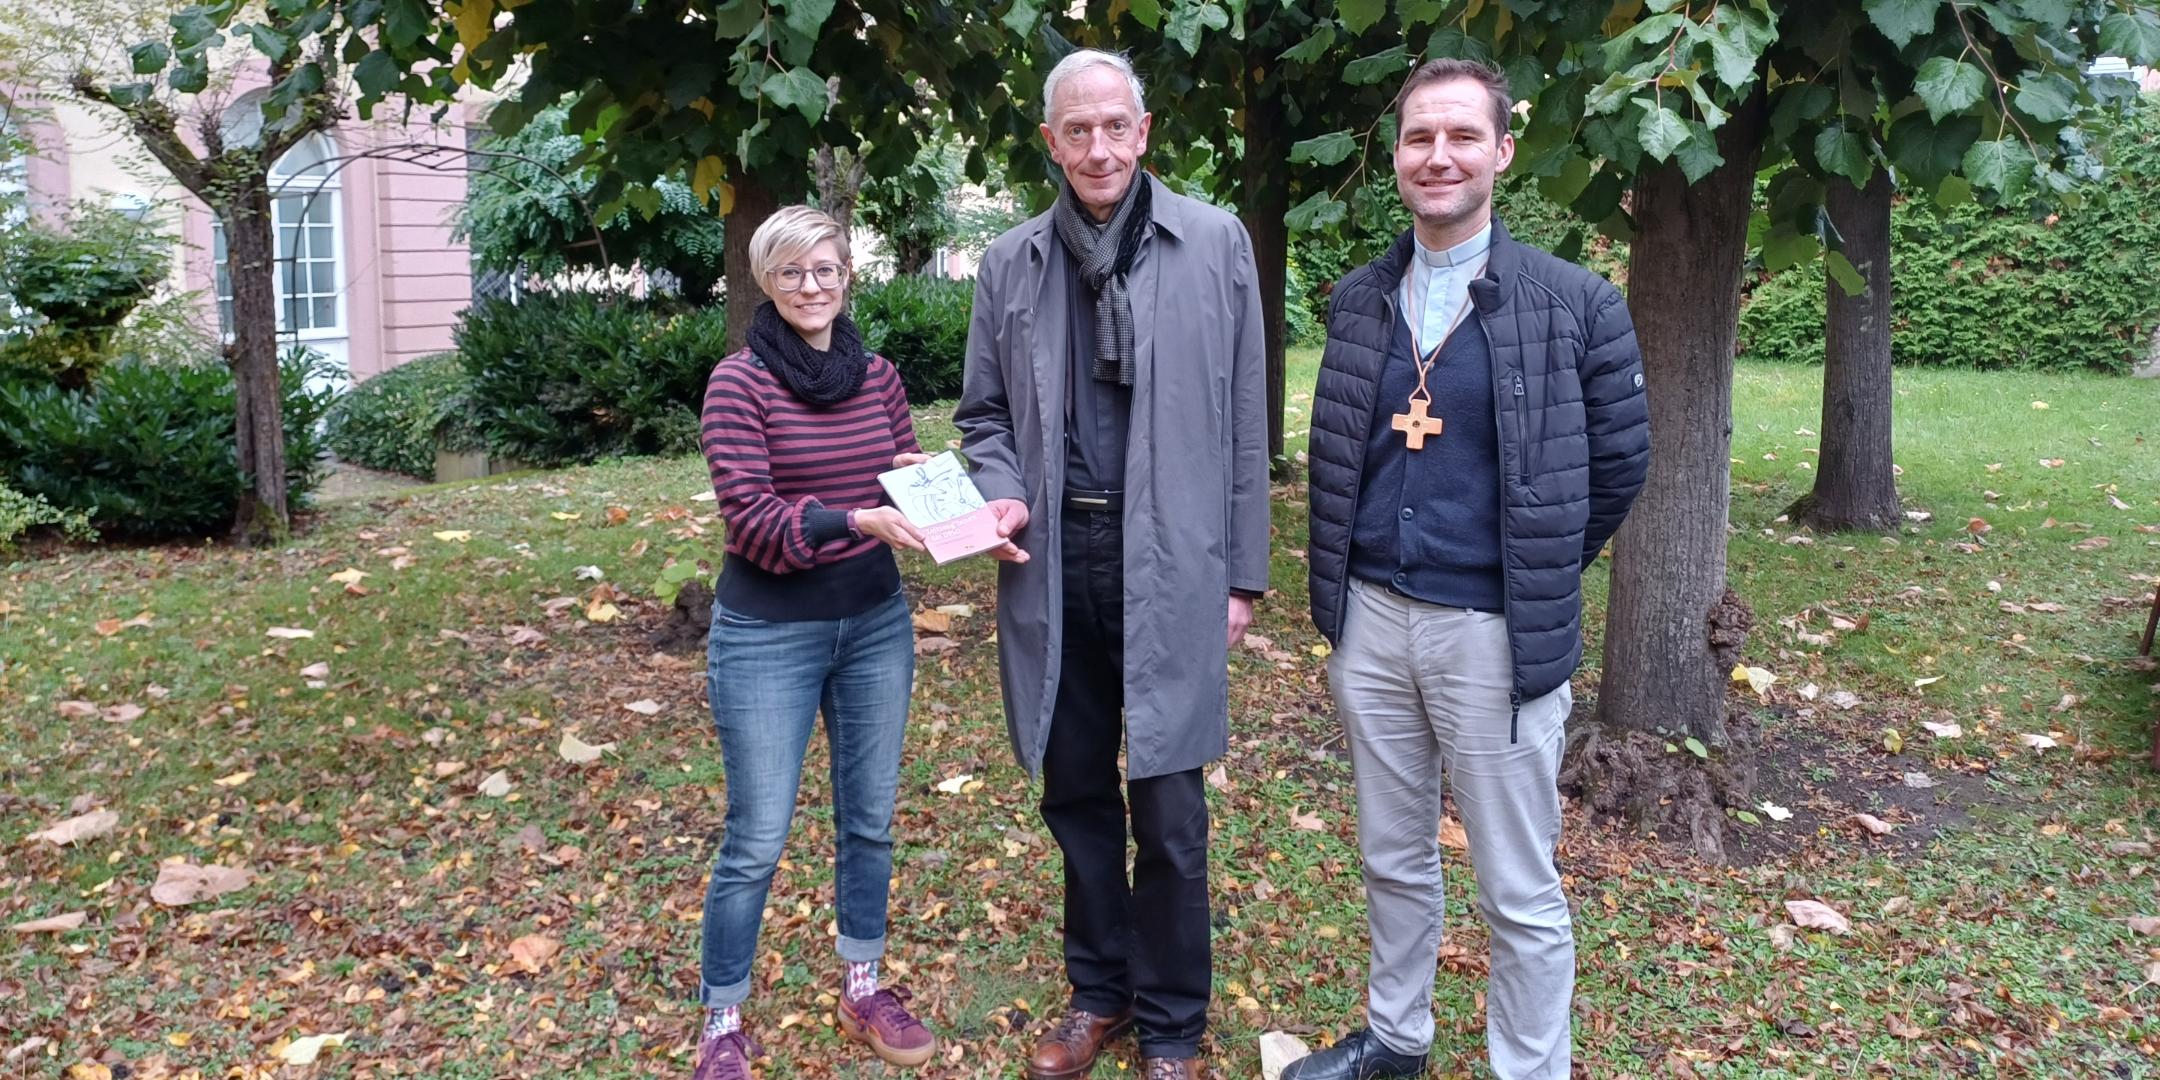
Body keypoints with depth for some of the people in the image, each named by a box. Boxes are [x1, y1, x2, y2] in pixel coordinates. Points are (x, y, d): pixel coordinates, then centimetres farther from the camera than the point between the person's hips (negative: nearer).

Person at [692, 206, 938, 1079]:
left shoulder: (878, 376, 4)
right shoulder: (739, 382, -11)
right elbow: (751, 517, -18)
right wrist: (856, 521, -31)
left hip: (877, 623, 5)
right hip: (767, 634, -5)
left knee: (869, 819, 15)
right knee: (756, 841, 1)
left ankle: (863, 991, 33)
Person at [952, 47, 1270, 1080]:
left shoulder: (1215, 242, -1)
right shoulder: (1010, 262, 7)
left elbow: (1243, 419, 0)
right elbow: (984, 413, 15)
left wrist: (1244, 573, -1)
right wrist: (1001, 496, -6)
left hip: (1169, 559, -3)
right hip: (1052, 562, 3)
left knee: (1166, 808, 2)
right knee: (1075, 793, 14)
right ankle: (1097, 990, 33)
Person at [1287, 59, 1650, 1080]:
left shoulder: (1575, 304, -8)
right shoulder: (1358, 299, 5)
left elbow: (1618, 465, 0)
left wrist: (1537, 577, 6)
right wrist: (1345, 583, 13)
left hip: (1496, 632, -4)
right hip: (1369, 618, 5)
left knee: (1519, 893, 7)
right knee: (1393, 858, 20)